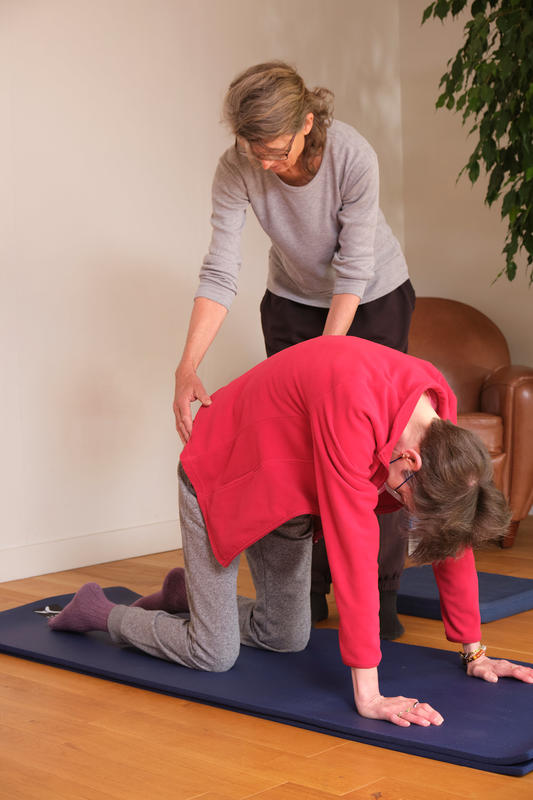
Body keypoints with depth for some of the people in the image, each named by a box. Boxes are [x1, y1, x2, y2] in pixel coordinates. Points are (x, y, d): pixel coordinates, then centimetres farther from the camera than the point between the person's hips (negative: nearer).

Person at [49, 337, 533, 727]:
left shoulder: (438, 416, -17)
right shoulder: (352, 402, -42)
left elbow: (451, 532, -7)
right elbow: (352, 544, -42)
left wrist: (474, 651, -4)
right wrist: (368, 693, -40)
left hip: (289, 491, 7)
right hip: (221, 475, -7)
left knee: (287, 638, 9)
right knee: (215, 656, -6)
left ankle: (187, 594, 31)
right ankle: (101, 612, 17)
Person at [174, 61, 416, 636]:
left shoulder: (352, 156, -33)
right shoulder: (237, 169, -25)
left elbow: (355, 270, -28)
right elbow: (220, 273, -27)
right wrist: (187, 369, -37)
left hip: (373, 299, -2)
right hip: (292, 302, 3)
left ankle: (378, 594, 2)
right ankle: (307, 589, 11)